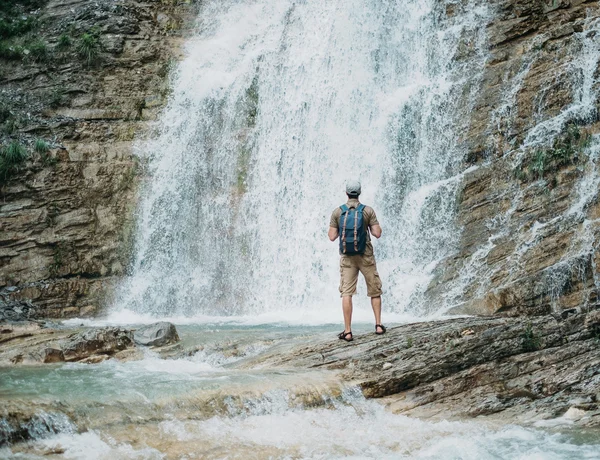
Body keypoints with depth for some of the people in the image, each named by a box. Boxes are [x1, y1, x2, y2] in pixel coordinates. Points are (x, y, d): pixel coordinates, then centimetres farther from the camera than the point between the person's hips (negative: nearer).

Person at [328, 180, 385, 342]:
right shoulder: (368, 210, -5)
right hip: (365, 256, 0)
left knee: (347, 293, -2)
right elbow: (377, 234, -7)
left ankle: (347, 331, -7)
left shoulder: (337, 212, -2)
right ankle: (378, 325, 12)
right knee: (374, 291, 14)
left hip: (347, 257, 0)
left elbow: (332, 236, -2)